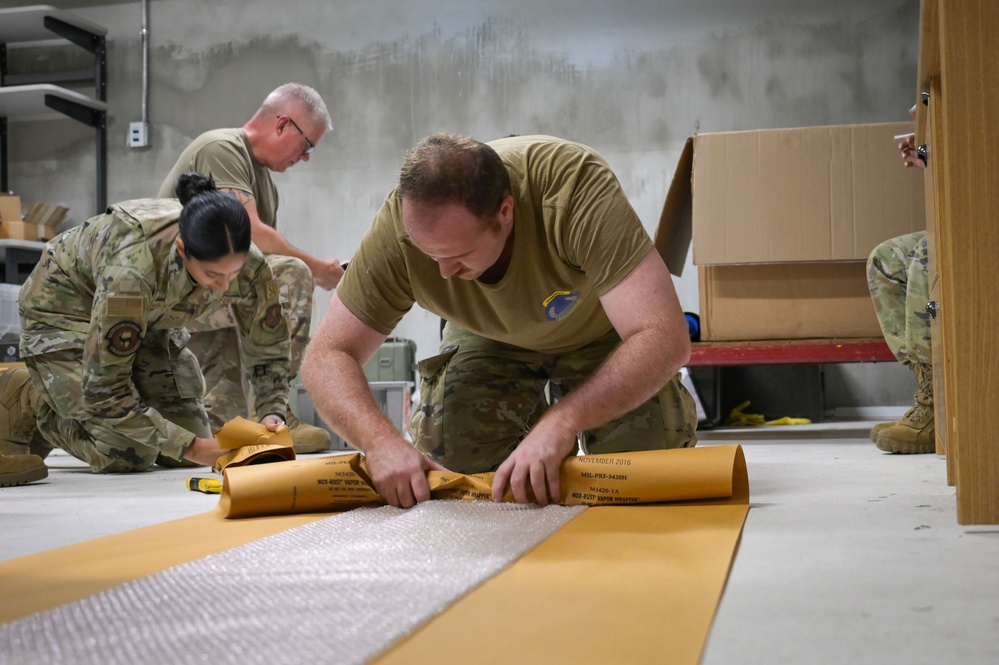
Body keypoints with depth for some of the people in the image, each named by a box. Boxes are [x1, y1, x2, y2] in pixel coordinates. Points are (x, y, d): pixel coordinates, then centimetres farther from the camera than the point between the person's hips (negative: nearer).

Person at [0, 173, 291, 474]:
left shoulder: (250, 266, -28)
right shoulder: (131, 269, -43)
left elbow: (270, 351, -10)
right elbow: (103, 391, -35)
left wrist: (273, 413, -29)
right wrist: (191, 448, -38)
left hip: (148, 314, 6)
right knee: (127, 456, -19)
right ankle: (26, 396, 7)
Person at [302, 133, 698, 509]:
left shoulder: (577, 187, -41)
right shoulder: (400, 226, -33)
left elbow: (666, 339, -45)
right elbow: (326, 357, -26)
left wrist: (562, 420, -57)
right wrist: (380, 440, -46)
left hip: (599, 331, -2)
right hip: (489, 338, 2)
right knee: (449, 467, -18)